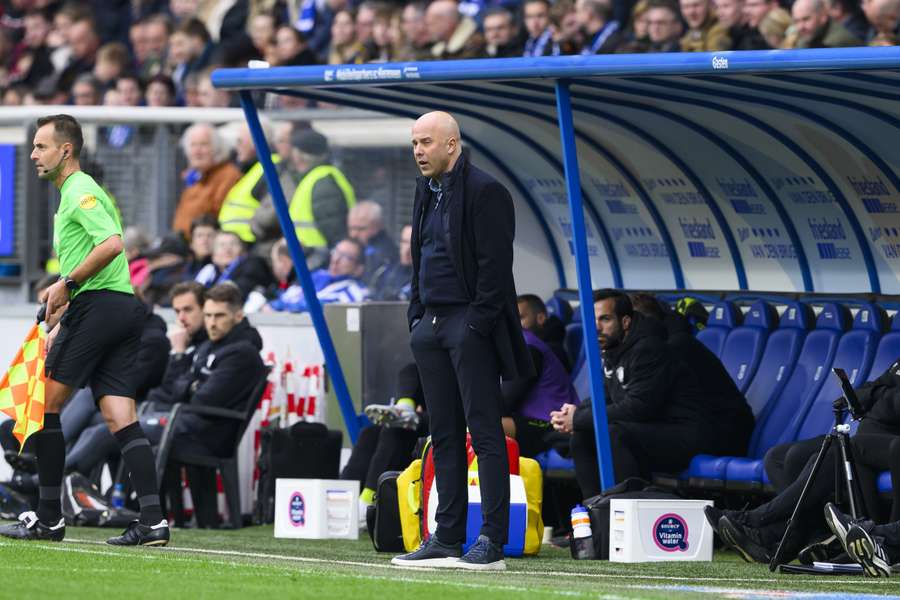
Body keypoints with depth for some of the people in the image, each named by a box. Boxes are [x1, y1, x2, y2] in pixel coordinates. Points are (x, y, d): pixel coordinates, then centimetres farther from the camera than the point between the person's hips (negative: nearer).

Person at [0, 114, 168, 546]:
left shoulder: (81, 191, -7)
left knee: (46, 404, -2)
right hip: (124, 306, 9)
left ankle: (49, 517, 0)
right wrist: (59, 323, 26)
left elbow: (111, 244, -23)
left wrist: (66, 284, -17)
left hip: (98, 306, -9)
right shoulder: (72, 194, 24)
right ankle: (152, 520, -8)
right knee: (120, 417, 2)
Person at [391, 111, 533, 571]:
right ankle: (447, 538, 12)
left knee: (484, 432, -7)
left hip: (470, 325, -9)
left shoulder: (484, 192, -11)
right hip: (431, 324, 9)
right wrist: (417, 317, 14)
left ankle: (492, 542, -8)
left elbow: (495, 265, -15)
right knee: (444, 435, 9)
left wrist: (477, 323, -17)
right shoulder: (426, 192, 16)